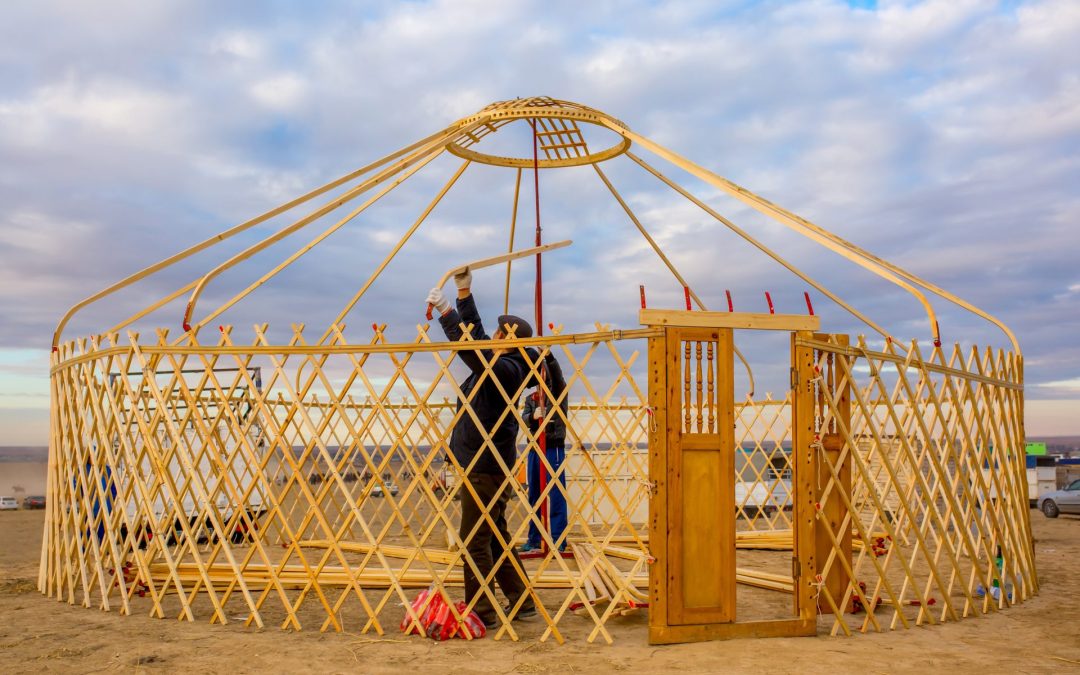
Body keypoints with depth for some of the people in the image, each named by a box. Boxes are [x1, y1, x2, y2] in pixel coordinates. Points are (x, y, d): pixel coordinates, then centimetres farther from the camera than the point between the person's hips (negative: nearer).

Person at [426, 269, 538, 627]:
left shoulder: (507, 370, -16)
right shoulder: (498, 364, 11)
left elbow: (472, 347, -27)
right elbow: (476, 339, 22)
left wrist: (445, 310, -22)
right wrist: (464, 292, 20)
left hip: (485, 467, -10)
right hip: (484, 462, 10)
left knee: (474, 540, -5)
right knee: (495, 536, 17)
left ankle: (481, 612, 3)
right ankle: (522, 603, 24)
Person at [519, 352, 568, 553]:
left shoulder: (557, 392, 4)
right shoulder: (530, 398, 16)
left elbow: (557, 374, -17)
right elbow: (524, 418, -2)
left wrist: (548, 355, -34)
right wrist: (534, 415, -25)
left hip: (554, 447, -5)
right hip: (535, 449, 5)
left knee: (556, 494, -7)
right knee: (534, 495, 8)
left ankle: (558, 540, -3)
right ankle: (533, 539, 15)